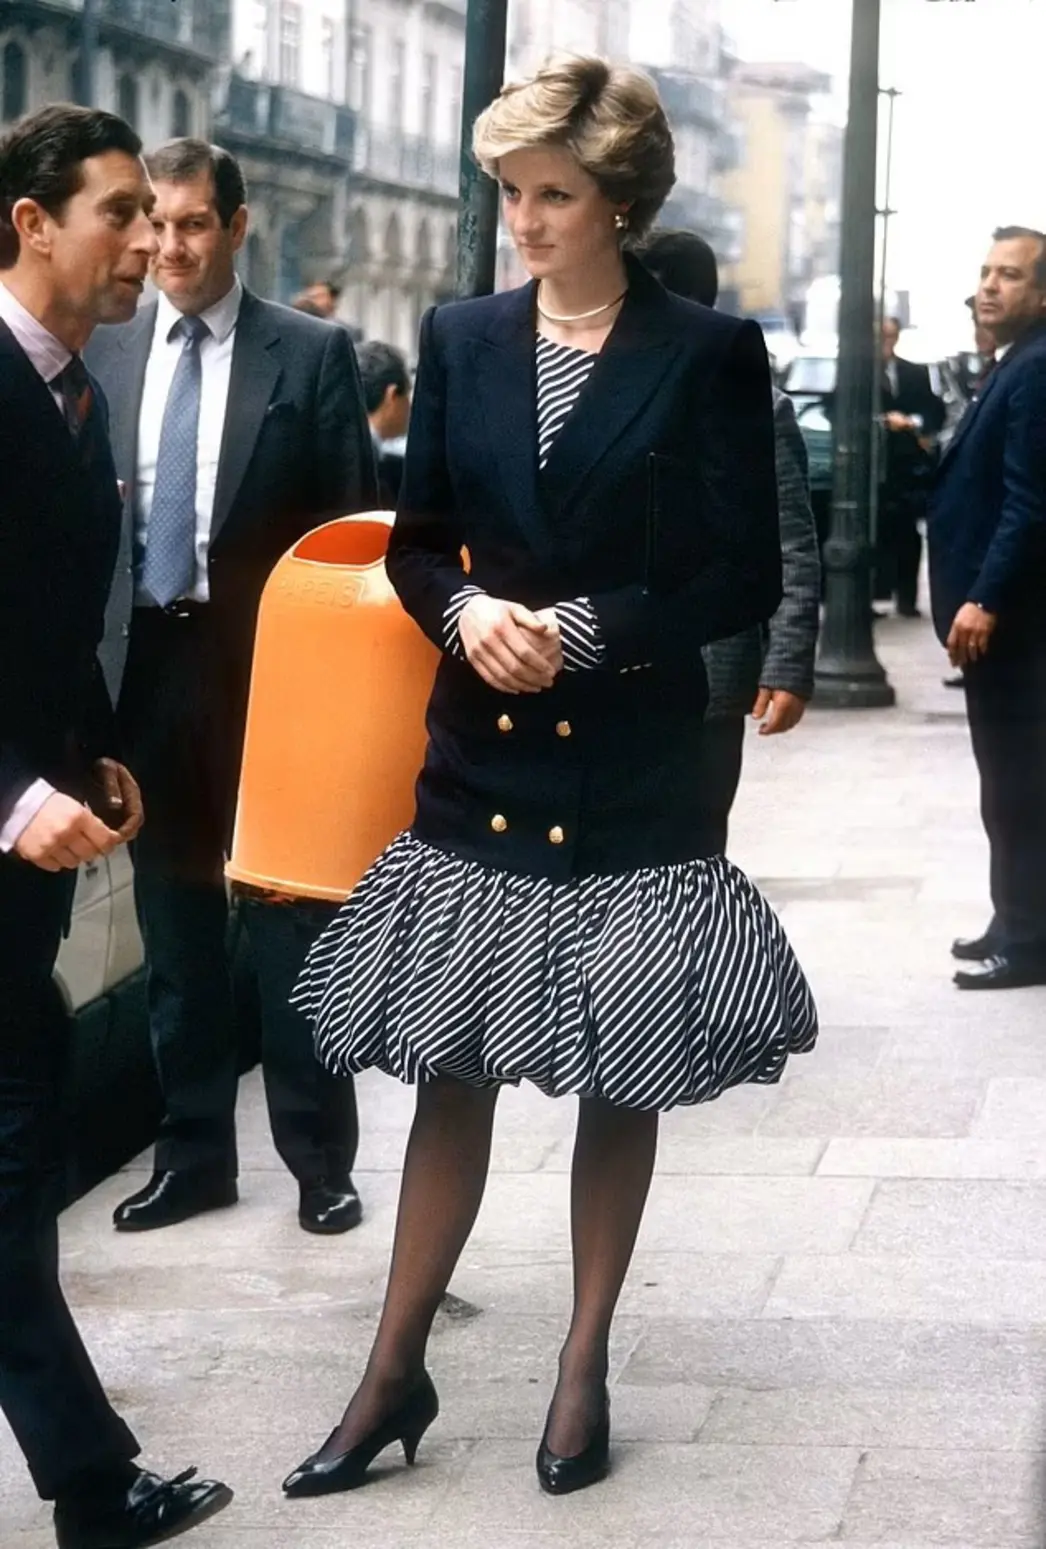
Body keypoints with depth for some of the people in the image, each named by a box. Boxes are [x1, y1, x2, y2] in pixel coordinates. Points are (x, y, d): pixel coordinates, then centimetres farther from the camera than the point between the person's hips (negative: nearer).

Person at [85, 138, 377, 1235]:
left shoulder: (312, 354, -2)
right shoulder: (107, 353, 7)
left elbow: (354, 522, -2)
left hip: (267, 663, -4)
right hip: (146, 664, 4)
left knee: (290, 917, 4)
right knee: (174, 919, 11)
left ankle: (319, 1158, 14)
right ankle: (193, 1151, 21)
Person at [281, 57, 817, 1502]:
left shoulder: (706, 354, -5)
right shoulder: (462, 340, 5)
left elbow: (746, 576, -6)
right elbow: (418, 543, 10)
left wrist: (588, 628, -16)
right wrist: (469, 612, -11)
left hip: (630, 771, -3)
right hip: (480, 761, 3)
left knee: (621, 1076, 8)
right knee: (451, 1067, 7)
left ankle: (586, 1366, 22)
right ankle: (396, 1372, 16)